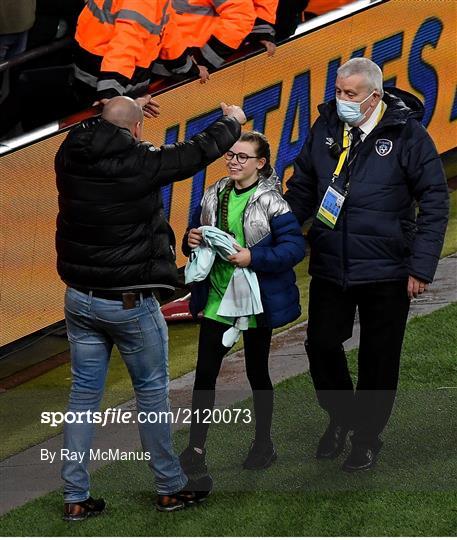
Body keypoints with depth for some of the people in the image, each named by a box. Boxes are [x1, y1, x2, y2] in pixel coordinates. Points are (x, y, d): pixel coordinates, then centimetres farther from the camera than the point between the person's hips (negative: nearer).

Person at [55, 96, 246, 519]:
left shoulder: (70, 158, -2)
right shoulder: (140, 162, -17)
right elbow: (199, 151, -4)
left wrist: (121, 108, 39)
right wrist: (233, 122, 16)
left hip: (79, 298, 5)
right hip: (129, 304, -5)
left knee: (83, 395, 10)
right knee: (152, 392, 10)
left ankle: (75, 497, 11)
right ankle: (170, 488, 20)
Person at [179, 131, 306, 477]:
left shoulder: (271, 202, -12)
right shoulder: (214, 196, 5)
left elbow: (295, 247, -18)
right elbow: (197, 234, 17)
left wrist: (253, 258, -27)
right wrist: (192, 242, -8)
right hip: (217, 297, 4)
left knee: (257, 372, 11)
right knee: (205, 372, -2)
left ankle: (263, 443, 28)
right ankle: (196, 448, 3)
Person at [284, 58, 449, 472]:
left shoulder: (407, 134, -10)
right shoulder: (325, 128, 2)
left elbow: (434, 201, -7)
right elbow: (302, 188, 14)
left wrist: (422, 266, -11)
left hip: (386, 271, -4)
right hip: (329, 266, 4)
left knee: (379, 359, 7)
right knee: (321, 344, 8)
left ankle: (367, 436, 23)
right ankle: (340, 417, 33)